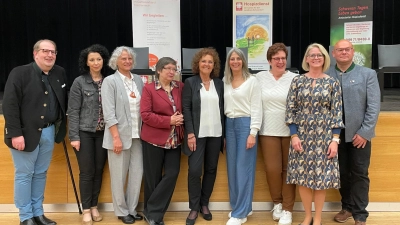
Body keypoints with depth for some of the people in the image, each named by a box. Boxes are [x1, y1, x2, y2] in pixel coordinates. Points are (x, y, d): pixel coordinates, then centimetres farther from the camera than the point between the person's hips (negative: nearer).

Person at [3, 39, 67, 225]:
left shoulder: (60, 73, 6)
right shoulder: (20, 73, -9)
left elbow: (63, 103, 12)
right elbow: (10, 105, -14)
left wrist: (61, 128, 3)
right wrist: (15, 134, -19)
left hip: (49, 132, 5)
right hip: (26, 133, -5)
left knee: (41, 174, 14)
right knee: (24, 175, 5)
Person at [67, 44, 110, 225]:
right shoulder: (79, 82, -4)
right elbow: (73, 111, -5)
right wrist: (74, 136, -10)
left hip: (103, 133, 3)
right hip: (85, 132, -2)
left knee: (99, 171, 9)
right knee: (87, 172, 3)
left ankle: (94, 206, 24)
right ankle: (86, 210, 16)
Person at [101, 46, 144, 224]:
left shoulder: (138, 80, 9)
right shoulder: (110, 81, -4)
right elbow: (109, 113, -11)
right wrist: (116, 137, -16)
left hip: (137, 135, 5)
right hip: (119, 135, -4)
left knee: (137, 174, 8)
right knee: (119, 176, 5)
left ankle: (132, 209, 25)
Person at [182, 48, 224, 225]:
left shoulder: (219, 83, 8)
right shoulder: (190, 82, 1)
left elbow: (222, 109, 8)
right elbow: (186, 108, -5)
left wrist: (224, 133, 4)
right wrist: (190, 133, -13)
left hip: (215, 133, 3)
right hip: (197, 133, -3)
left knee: (211, 169, 9)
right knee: (194, 170, -6)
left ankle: (204, 204, 23)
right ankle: (194, 207, 9)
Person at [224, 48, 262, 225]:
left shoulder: (251, 80, -3)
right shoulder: (225, 81, 11)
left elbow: (256, 108, -7)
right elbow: (224, 106, 11)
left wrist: (253, 132, -13)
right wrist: (223, 127, 4)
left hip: (245, 124, -5)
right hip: (229, 125, 6)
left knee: (244, 168, -3)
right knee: (232, 168, 9)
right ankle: (241, 206, 23)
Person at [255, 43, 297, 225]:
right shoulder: (260, 77, 5)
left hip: (290, 131, -1)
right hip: (268, 130, 1)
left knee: (288, 169, 6)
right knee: (272, 169, 2)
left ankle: (287, 209, 19)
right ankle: (277, 202, 27)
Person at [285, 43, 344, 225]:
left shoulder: (332, 83, 2)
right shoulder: (297, 81, 2)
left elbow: (337, 113, 0)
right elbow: (290, 110, 1)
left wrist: (335, 140, -7)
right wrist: (294, 135, -7)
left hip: (324, 136, -1)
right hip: (302, 135, 1)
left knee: (321, 176, 4)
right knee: (302, 176, 5)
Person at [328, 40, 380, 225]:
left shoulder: (368, 74, 1)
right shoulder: (325, 75, 0)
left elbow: (374, 106, -4)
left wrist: (364, 132, -11)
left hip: (359, 133, -1)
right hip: (335, 133, 1)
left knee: (359, 174, 6)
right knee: (342, 173, 12)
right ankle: (347, 207, 31)